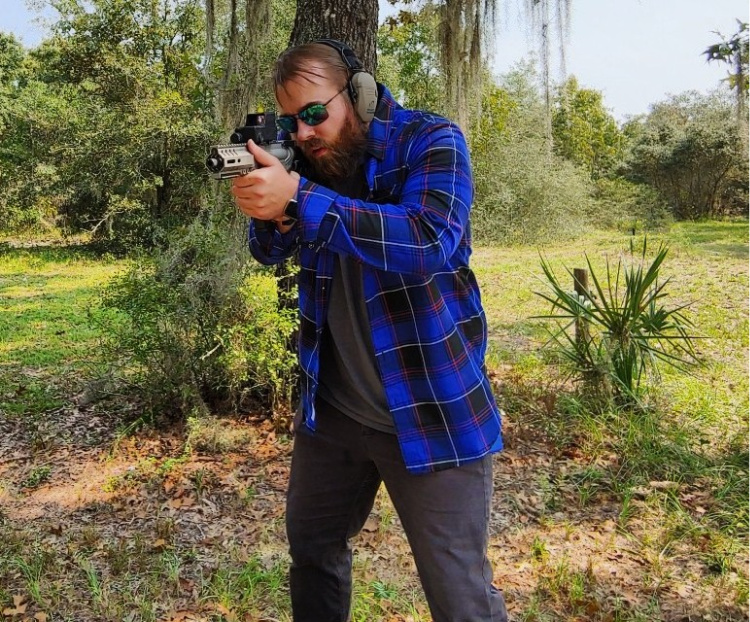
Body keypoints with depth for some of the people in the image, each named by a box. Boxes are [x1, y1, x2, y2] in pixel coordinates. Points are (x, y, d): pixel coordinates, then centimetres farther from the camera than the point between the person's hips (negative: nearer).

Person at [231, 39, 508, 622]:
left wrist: (298, 198, -34)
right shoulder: (314, 158, 5)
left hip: (430, 411, -5)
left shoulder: (429, 140, -13)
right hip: (331, 406, 6)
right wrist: (272, 213, -17)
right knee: (311, 543, 24)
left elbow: (427, 242, -30)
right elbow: (272, 252, 7)